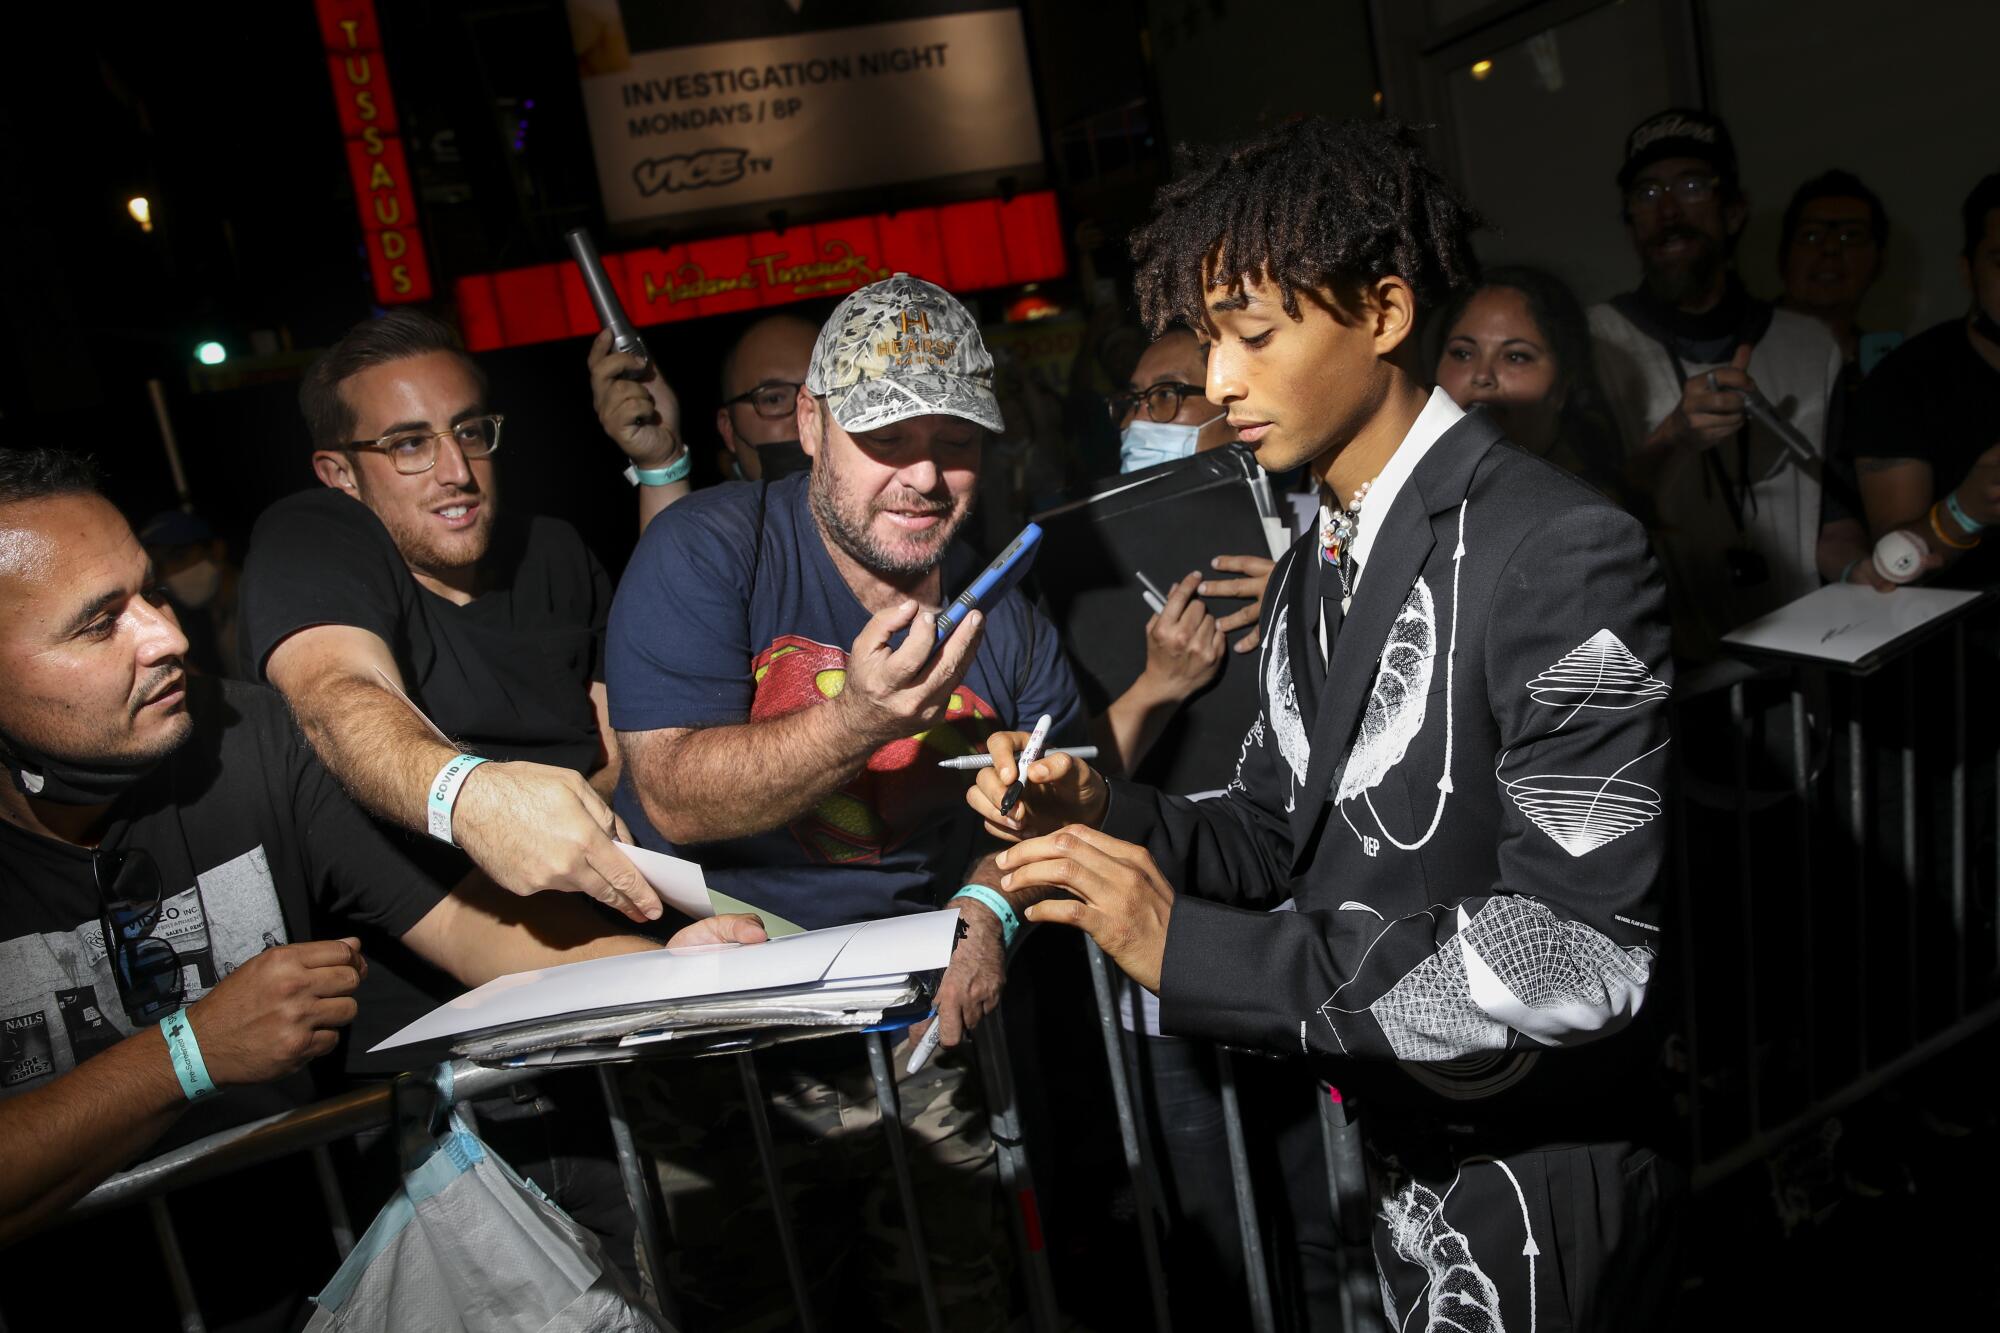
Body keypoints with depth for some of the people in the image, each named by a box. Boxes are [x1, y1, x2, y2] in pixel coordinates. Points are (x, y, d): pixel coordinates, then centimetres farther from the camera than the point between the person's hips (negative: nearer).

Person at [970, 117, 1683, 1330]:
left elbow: (1583, 954, -27)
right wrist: (1102, 813, -10)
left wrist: (1197, 952, -28)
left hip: (1529, 1186, -7)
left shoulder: (1564, 557, -22)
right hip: (1365, 1146, 7)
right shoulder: (1312, 572, 6)